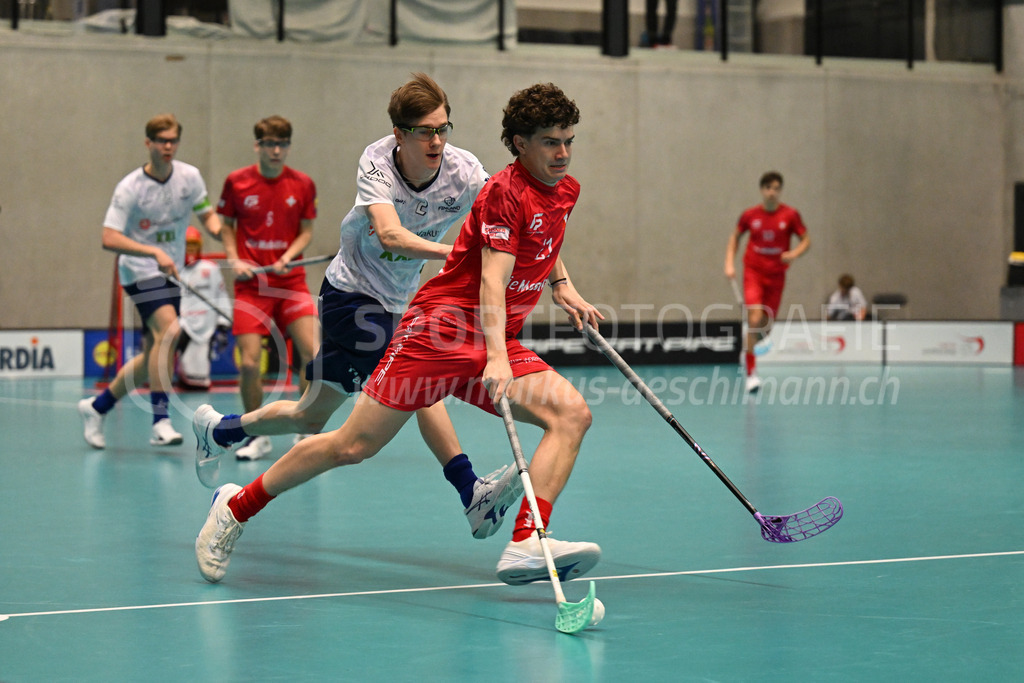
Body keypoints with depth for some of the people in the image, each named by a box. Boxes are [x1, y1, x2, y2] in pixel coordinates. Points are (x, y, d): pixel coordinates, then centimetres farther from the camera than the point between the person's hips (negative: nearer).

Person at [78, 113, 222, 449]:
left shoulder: (189, 176, -1)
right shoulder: (130, 188, -15)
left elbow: (207, 214, 11)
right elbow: (109, 238, -19)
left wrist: (218, 230, -13)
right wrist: (155, 252, -30)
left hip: (171, 274, 6)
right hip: (140, 271, -6)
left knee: (152, 358, 9)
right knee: (168, 330, -28)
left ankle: (97, 406, 28)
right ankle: (160, 422, -27)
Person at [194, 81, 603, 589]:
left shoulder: (566, 191, 10)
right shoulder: (506, 191, -14)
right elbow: (491, 281, -24)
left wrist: (564, 288, 19)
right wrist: (495, 358, -36)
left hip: (499, 345, 7)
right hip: (439, 330, -7)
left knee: (572, 414, -17)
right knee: (354, 445, -6)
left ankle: (526, 546, -27)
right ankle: (235, 508, 13)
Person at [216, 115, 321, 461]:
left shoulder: (303, 184, 1)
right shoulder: (236, 182, -1)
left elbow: (306, 231, 7)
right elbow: (226, 225, 10)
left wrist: (288, 257, -10)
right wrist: (234, 259, -5)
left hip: (291, 281, 1)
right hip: (251, 285, -1)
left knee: (312, 354, -13)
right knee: (249, 362, -9)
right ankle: (257, 436, 11)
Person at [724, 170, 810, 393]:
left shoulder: (791, 215, -5)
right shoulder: (749, 215, -2)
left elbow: (806, 240, 2)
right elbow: (735, 237, 13)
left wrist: (794, 253, -19)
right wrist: (729, 263, 2)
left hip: (776, 275, 1)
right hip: (753, 272, -1)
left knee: (766, 325, 7)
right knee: (755, 319, -19)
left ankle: (750, 346, 44)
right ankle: (751, 373, -12)